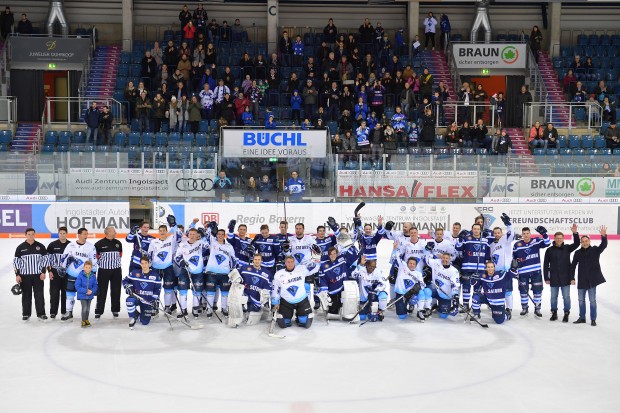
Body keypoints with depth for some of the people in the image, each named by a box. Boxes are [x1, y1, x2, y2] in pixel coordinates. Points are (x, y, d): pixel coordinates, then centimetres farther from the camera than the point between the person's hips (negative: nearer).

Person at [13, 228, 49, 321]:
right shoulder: (20, 247, 1)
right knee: (26, 295, 5)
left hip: (38, 275, 0)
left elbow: (45, 259, 4)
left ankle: (41, 313, 5)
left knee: (39, 294, 0)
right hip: (25, 275, 0)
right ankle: (26, 314, 14)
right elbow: (16, 261, 2)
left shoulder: (40, 246, 2)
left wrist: (43, 272, -3)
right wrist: (17, 274, -3)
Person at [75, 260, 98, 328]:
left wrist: (92, 291, -20)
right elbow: (77, 286, -15)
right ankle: (83, 321, 6)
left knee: (88, 308, 13)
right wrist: (85, 291, -22)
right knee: (84, 308, -10)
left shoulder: (93, 276, -5)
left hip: (90, 295, 3)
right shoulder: (81, 276, -14)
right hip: (82, 295, -3)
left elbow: (95, 286, 0)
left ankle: (86, 320, 32)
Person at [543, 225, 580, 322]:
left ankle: (566, 314, 15)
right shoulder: (550, 250, -1)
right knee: (553, 297, 9)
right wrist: (546, 278, -2)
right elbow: (545, 265, 1)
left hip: (565, 278, 0)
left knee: (566, 297, 4)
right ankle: (554, 313, 23)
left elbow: (576, 244, -15)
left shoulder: (567, 248, 1)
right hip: (554, 278, 0)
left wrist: (575, 233, -30)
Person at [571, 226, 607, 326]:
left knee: (592, 300, 2)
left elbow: (603, 245, -21)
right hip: (581, 280, 3)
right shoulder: (578, 253, 2)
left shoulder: (595, 250, -3)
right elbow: (573, 265, 5)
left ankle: (593, 319, 11)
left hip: (592, 280, -3)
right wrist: (572, 277, 0)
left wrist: (603, 236, -38)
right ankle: (582, 318, 24)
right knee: (581, 300, 11)